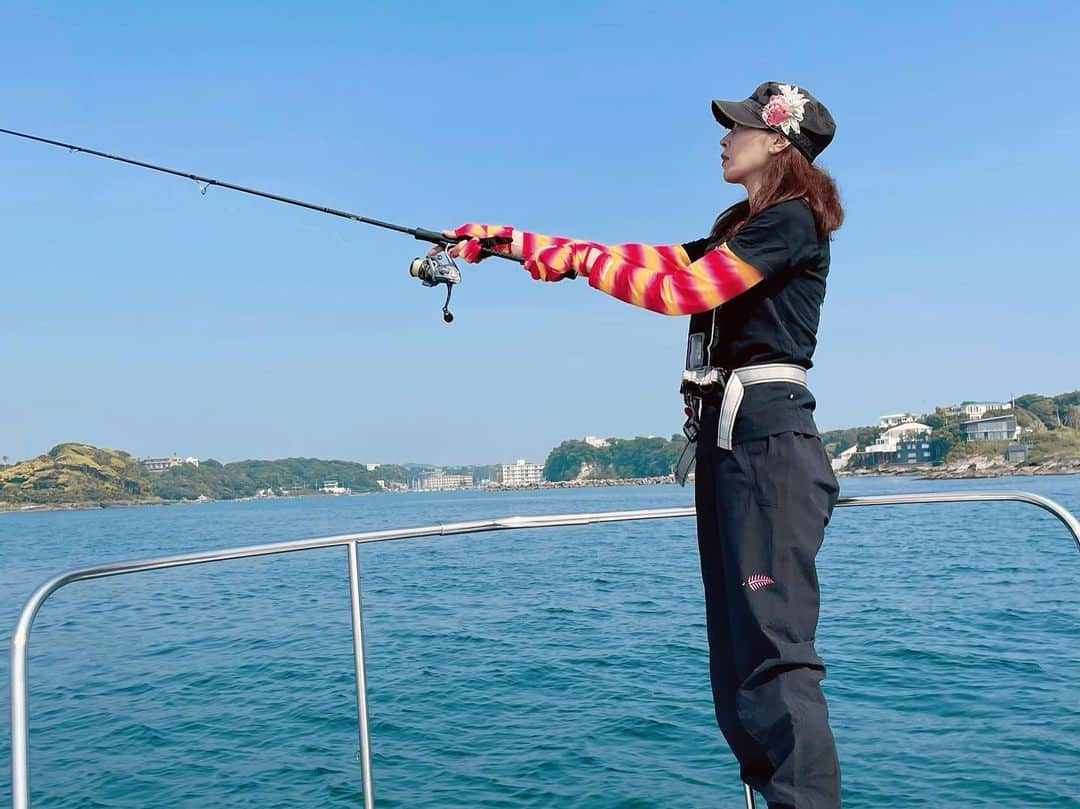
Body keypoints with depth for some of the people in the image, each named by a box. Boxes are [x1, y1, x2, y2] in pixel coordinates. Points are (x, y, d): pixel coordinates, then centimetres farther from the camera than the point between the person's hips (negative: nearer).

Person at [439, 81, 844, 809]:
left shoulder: (790, 222, -5)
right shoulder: (739, 231, 23)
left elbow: (682, 290, -14)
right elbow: (646, 260, 19)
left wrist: (577, 257, -3)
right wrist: (514, 242, 16)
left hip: (767, 440, -9)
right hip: (725, 440, 9)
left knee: (776, 650, -12)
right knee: (738, 656, 8)